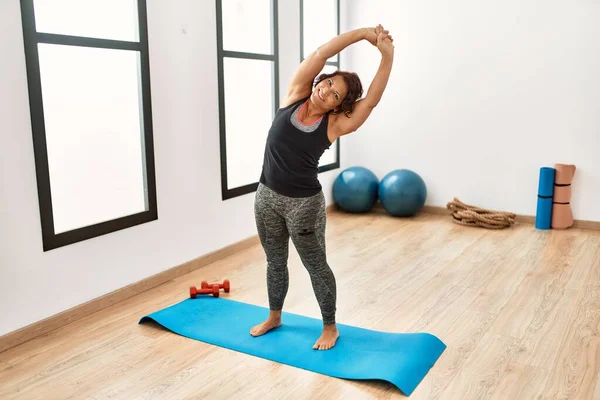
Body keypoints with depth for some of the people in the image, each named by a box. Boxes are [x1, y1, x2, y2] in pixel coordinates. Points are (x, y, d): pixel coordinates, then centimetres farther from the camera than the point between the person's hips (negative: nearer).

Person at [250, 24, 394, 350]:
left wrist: (387, 56, -24)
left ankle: (330, 327, 29)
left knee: (315, 265, 9)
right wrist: (363, 32, -14)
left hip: (303, 202, -4)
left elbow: (372, 100, -20)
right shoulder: (296, 95, -3)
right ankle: (274, 317, 41)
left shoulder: (335, 125, -11)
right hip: (266, 195, 4)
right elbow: (320, 54, -11)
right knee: (275, 261, 20)